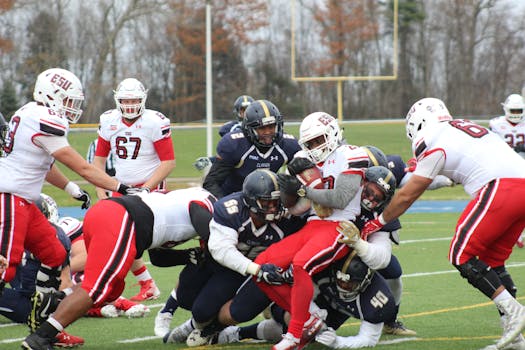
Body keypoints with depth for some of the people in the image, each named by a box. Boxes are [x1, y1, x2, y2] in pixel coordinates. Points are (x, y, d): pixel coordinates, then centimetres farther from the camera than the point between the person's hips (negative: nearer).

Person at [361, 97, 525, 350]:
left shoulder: (433, 142, 3)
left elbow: (407, 195, 9)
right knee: (492, 259, 15)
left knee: (462, 256, -3)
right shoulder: (463, 128, 26)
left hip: (502, 187, -8)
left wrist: (377, 223, 21)